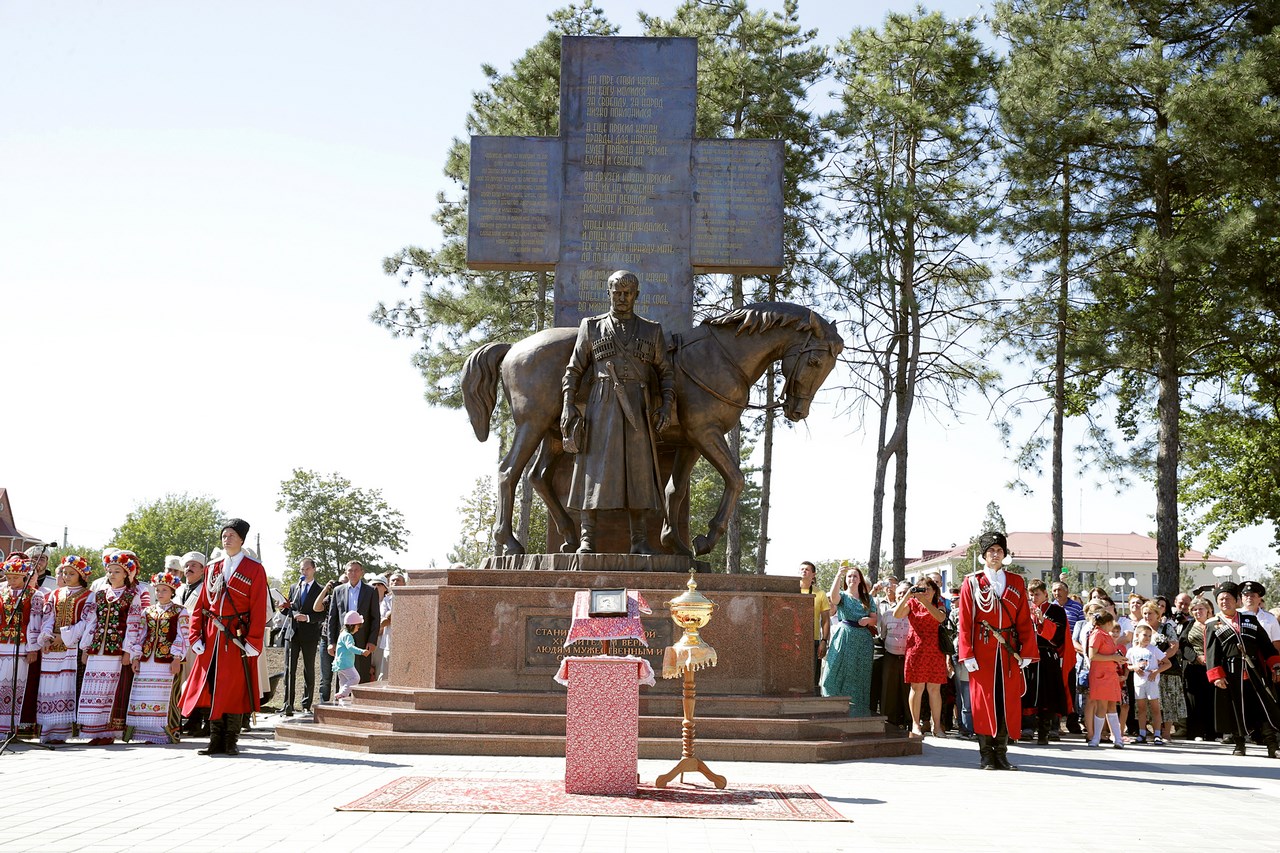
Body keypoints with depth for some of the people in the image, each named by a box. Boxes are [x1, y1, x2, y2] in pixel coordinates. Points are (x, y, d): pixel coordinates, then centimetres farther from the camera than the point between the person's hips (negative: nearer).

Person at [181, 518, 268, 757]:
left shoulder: (254, 569, -1)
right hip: (212, 639, 5)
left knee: (234, 691, 0)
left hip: (237, 639, -4)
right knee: (211, 689, 4)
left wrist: (253, 642, -14)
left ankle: (231, 742, 8)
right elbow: (201, 606, 12)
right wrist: (196, 637, 1)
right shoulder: (213, 569, 14)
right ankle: (216, 741, 11)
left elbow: (259, 609, -7)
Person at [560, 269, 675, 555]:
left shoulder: (651, 331, 13)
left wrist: (666, 406, -3)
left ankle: (640, 542, 4)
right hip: (602, 407, -1)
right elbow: (573, 370, 8)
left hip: (638, 411, 1)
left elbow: (666, 373, 12)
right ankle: (586, 539, -3)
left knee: (639, 470, 0)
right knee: (594, 468, -5)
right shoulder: (592, 327, 10)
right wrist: (568, 405, -3)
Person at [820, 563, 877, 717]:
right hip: (844, 639, -3)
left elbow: (874, 619, 14)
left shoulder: (867, 598, 16)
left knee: (859, 677, 3)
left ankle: (857, 713, 7)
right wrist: (839, 574, -22)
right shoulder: (842, 596, 6)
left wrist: (868, 620, -10)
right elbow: (833, 596, -19)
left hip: (863, 641, 3)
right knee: (839, 673, -10)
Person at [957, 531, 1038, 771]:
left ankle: (1001, 753, 11)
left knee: (1009, 701, 3)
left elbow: (1025, 620, 8)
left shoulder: (1017, 583, 10)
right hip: (982, 651, -3)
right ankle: (986, 755, 5)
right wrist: (967, 654, -10)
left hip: (1009, 651, 3)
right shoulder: (972, 583, 2)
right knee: (984, 699, -1)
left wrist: (1027, 652, 1)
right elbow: (965, 621, -2)